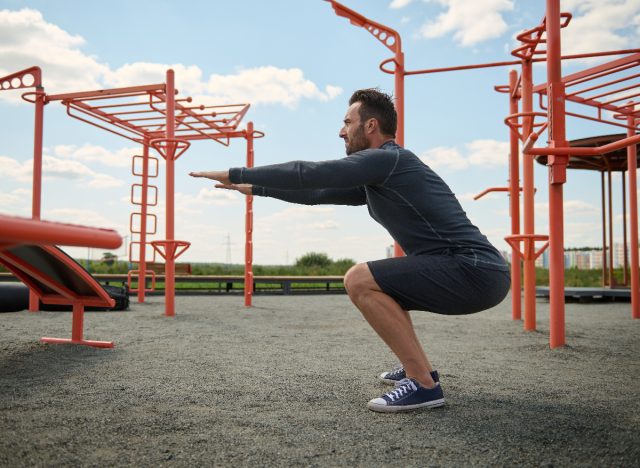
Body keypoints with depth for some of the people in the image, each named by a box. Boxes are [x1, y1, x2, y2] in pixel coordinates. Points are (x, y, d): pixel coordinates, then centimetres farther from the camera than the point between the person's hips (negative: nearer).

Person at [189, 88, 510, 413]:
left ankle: (423, 384, -11)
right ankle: (415, 366, 24)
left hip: (474, 271, -10)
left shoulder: (384, 159, -10)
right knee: (374, 283, 24)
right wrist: (254, 187, 31)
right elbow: (316, 192, 25)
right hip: (473, 272, 10)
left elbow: (309, 173, -11)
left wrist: (236, 174, -2)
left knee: (360, 280, -17)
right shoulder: (376, 178, 18)